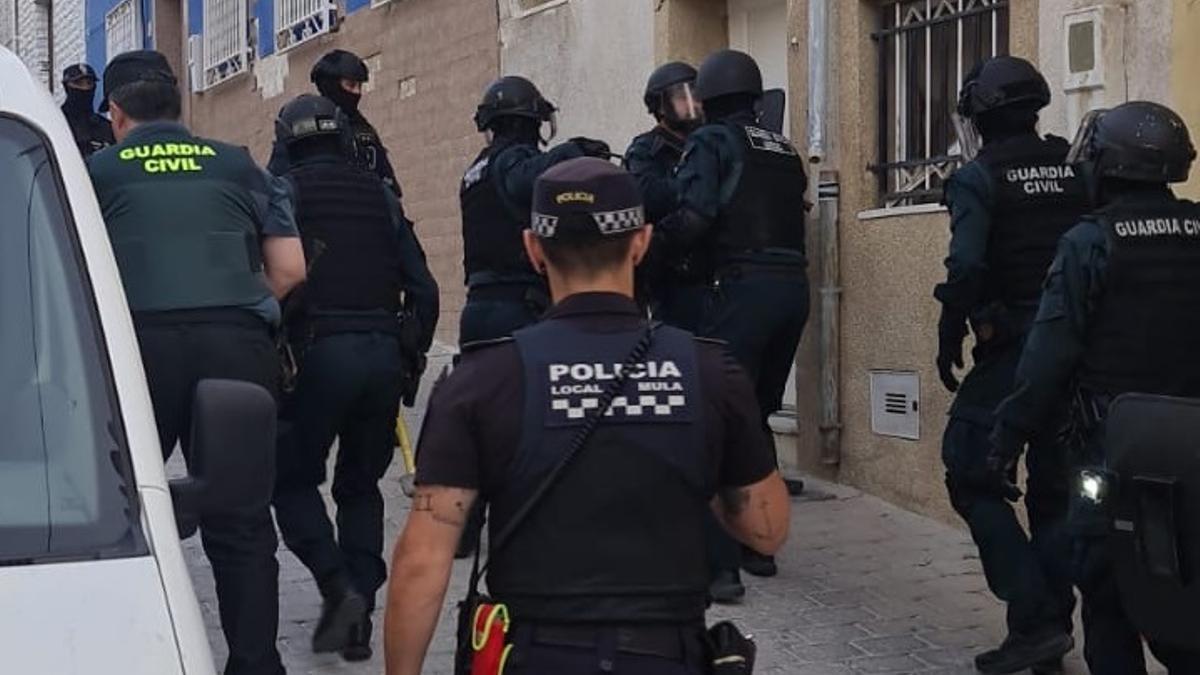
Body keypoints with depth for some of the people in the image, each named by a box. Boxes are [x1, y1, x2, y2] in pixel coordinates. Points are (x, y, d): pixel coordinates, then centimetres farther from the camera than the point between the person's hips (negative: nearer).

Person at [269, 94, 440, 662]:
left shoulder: (284, 193, 3)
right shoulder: (380, 196, 14)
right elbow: (423, 289, 10)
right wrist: (411, 356, 19)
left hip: (319, 352, -4)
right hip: (384, 352, 4)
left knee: (292, 480, 10)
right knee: (361, 486, 15)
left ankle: (339, 587, -8)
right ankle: (360, 614, 10)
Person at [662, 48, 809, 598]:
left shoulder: (712, 142, -2)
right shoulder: (784, 150, 18)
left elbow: (692, 219, -14)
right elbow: (789, 218, 12)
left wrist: (662, 242, 4)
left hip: (742, 287, -7)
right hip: (793, 285, 7)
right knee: (756, 416, 19)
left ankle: (721, 565, -7)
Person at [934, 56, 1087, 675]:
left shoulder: (979, 177, -7)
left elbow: (966, 267, -18)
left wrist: (948, 340, -7)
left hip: (1014, 348, -6)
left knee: (970, 472, 3)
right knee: (1057, 484, 14)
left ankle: (1034, 617, -6)